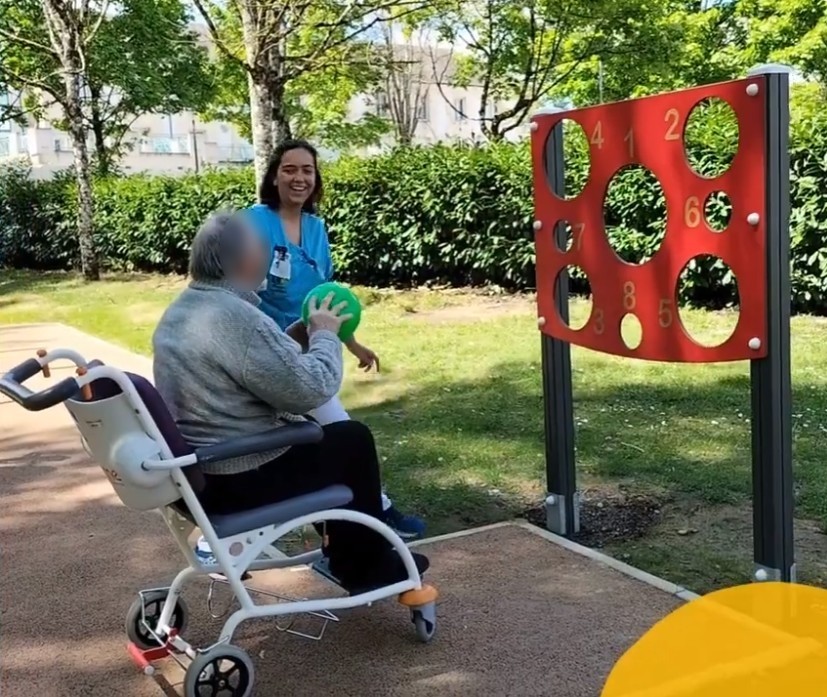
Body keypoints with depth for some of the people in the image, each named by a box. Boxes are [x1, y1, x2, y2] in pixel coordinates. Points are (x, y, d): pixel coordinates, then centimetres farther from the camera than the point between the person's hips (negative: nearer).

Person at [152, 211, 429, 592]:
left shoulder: (180, 311, 8)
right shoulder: (235, 317, -24)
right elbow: (311, 391, -22)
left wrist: (297, 336, 12)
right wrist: (324, 335, -6)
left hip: (193, 471, 10)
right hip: (235, 481, -10)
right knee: (353, 439, 6)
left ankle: (347, 552, 34)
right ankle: (367, 568, 20)